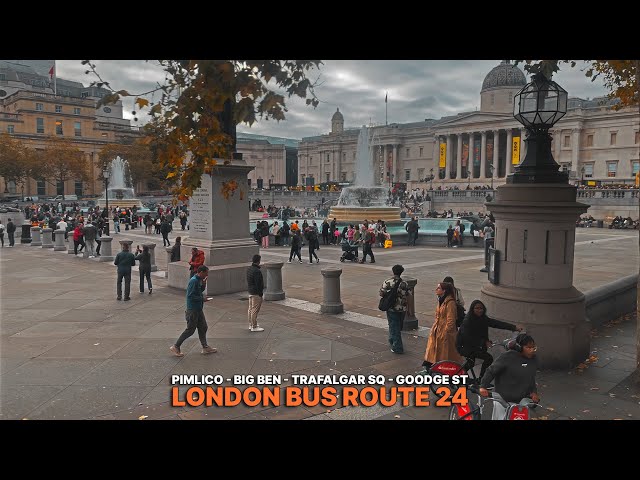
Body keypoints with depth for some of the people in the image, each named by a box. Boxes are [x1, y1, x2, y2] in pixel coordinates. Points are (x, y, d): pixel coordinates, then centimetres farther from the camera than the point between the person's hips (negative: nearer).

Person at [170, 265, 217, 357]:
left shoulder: (199, 280, 7)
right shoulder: (194, 281, -21)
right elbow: (190, 296, -25)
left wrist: (204, 284, 3)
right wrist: (202, 299, -19)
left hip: (198, 309, 9)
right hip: (193, 309, -9)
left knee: (203, 327, 13)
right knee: (190, 330, -1)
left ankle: (205, 347, 23)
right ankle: (175, 347, 11)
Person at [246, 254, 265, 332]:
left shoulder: (248, 269, 5)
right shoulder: (257, 271, -24)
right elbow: (258, 284, -21)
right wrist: (260, 293, -15)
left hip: (250, 292, 10)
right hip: (256, 293, -10)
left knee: (251, 309, 17)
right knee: (255, 310, -2)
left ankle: (251, 324, 29)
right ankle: (254, 327, 4)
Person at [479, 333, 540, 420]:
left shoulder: (533, 360, 2)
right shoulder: (507, 357, -17)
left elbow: (531, 379, 17)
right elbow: (491, 371, -11)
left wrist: (534, 392, 2)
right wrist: (483, 387, -18)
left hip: (521, 400, 5)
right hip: (502, 399, -5)